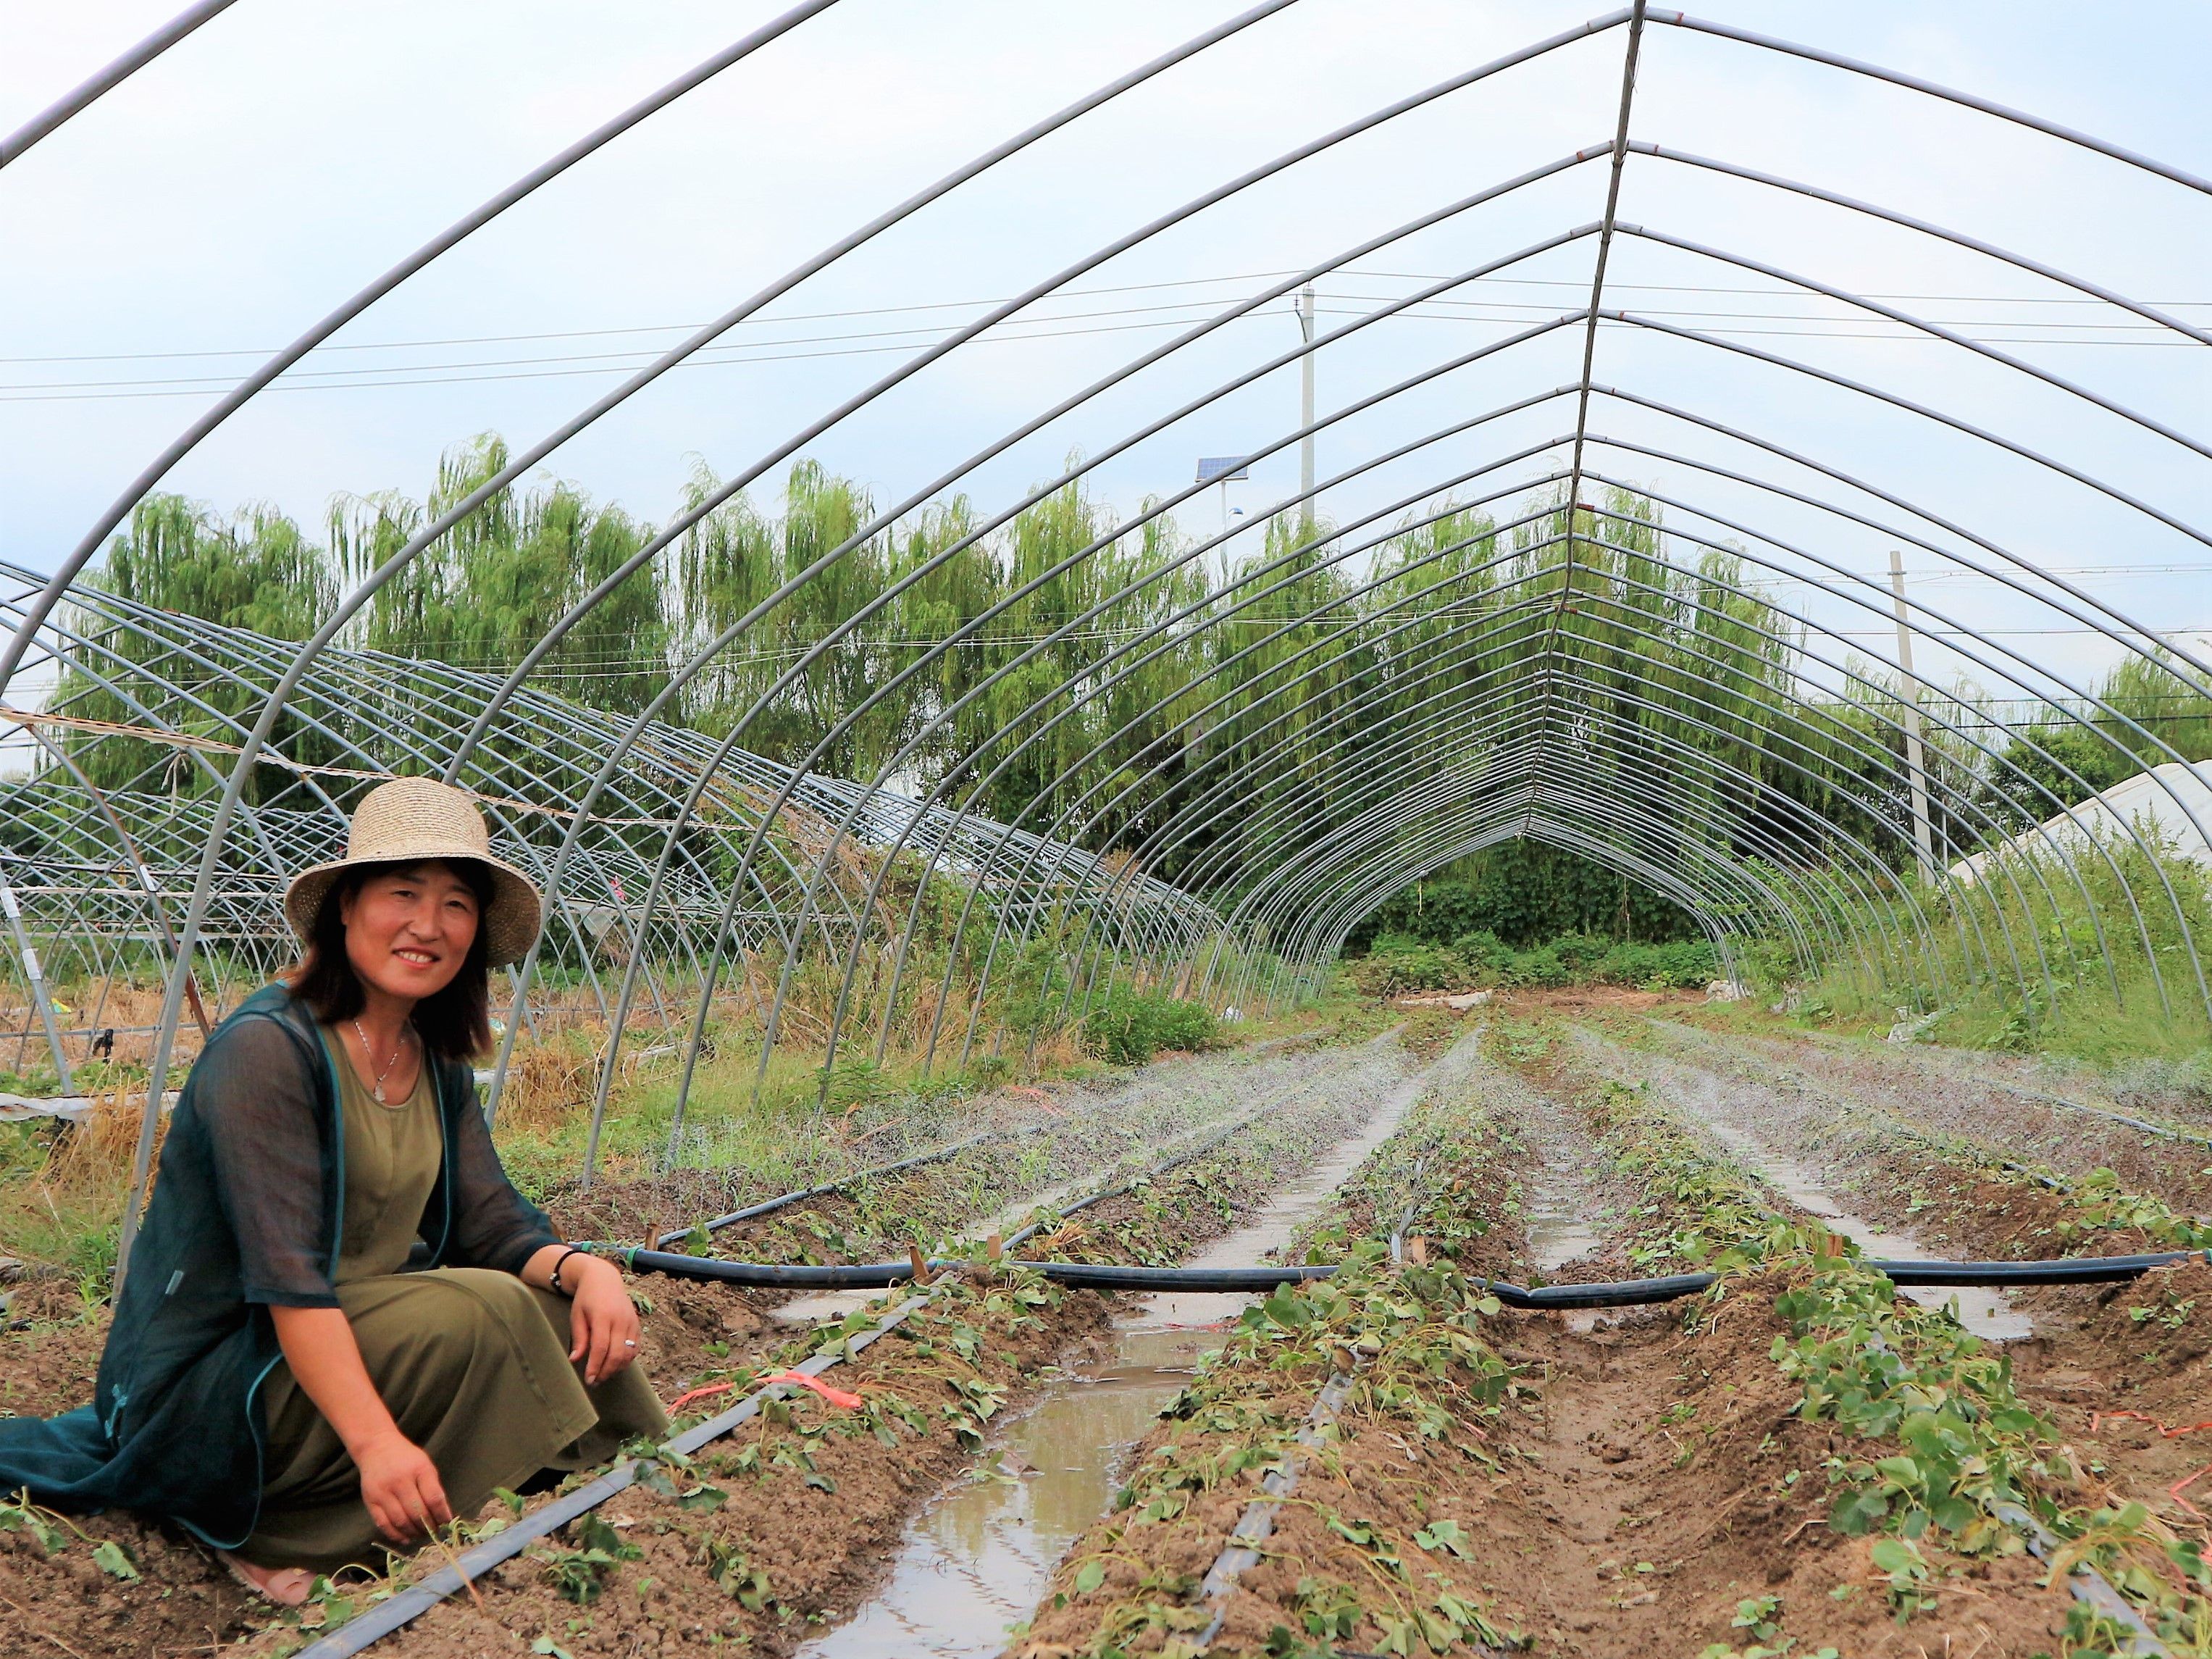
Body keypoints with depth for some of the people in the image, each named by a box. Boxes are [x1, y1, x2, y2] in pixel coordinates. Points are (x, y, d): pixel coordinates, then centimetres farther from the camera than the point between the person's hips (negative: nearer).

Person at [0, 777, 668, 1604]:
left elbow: (489, 1220, 3)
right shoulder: (267, 1048, -20)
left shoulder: (439, 1064, 7)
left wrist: (581, 1265, -20)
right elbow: (286, 1275, -27)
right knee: (473, 1313, -27)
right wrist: (375, 1441, -36)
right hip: (196, 1395, -9)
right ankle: (280, 1537, -13)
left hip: (335, 1344, 9)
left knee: (573, 1312, -7)